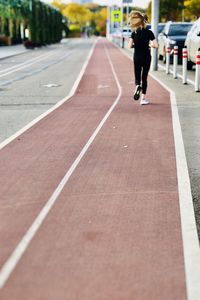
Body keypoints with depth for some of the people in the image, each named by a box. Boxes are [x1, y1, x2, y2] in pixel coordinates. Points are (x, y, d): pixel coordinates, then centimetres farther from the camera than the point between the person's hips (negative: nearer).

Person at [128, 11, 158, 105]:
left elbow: (130, 46, -11)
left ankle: (138, 86, -22)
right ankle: (143, 98, 8)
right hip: (146, 57, 0)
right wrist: (149, 45, 7)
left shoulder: (134, 33, -6)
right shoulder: (149, 32, -6)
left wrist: (136, 45, 8)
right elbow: (156, 45, -11)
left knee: (137, 76, 14)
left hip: (137, 57, 0)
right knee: (144, 77, 9)